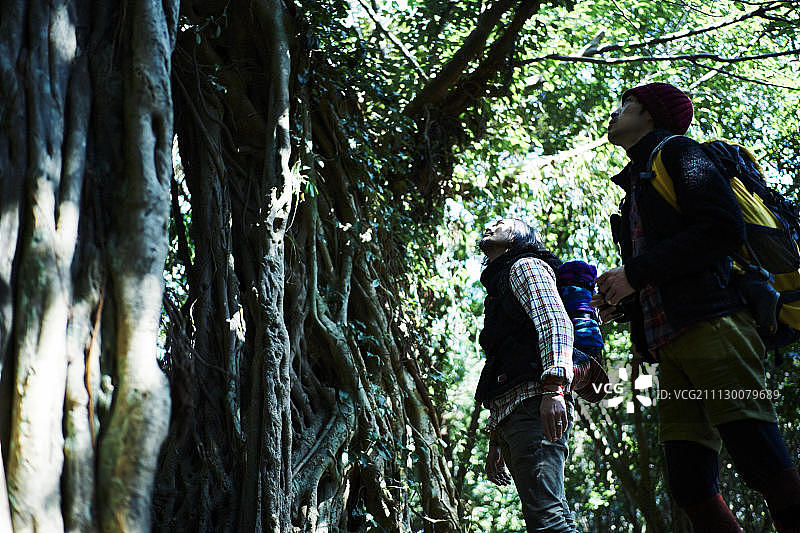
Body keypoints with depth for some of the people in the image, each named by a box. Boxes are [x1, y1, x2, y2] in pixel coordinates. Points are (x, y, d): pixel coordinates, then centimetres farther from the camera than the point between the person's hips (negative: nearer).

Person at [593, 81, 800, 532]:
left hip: (712, 327, -9)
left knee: (763, 463, -18)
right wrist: (622, 301, 11)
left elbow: (724, 228, -9)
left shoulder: (676, 152, 7)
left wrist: (635, 273, -8)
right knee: (691, 489, -2)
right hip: (670, 349, 9)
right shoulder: (636, 185, 32)